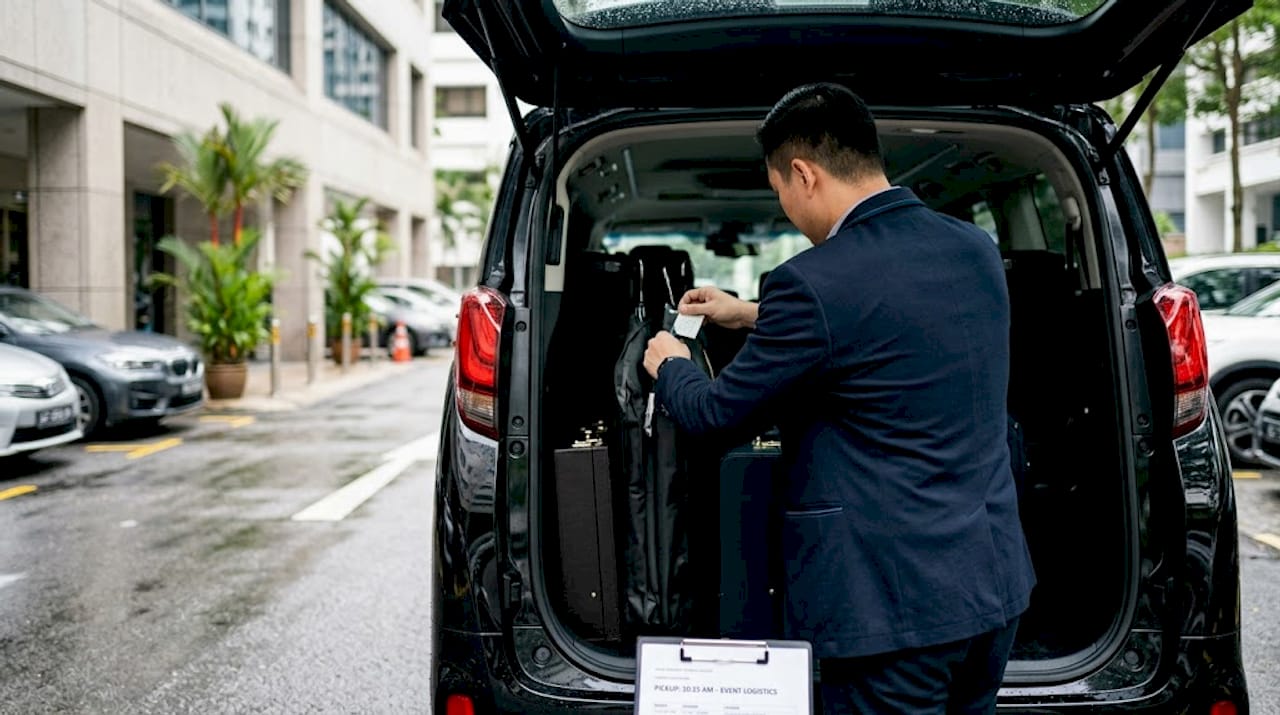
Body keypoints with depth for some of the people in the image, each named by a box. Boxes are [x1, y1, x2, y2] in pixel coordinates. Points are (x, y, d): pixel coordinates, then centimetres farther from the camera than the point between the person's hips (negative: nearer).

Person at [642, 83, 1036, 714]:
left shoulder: (815, 283, -20)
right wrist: (759, 319, 25)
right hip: (996, 583, 8)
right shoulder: (976, 249, 4)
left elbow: (716, 413, -9)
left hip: (895, 601, -8)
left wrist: (668, 365, 13)